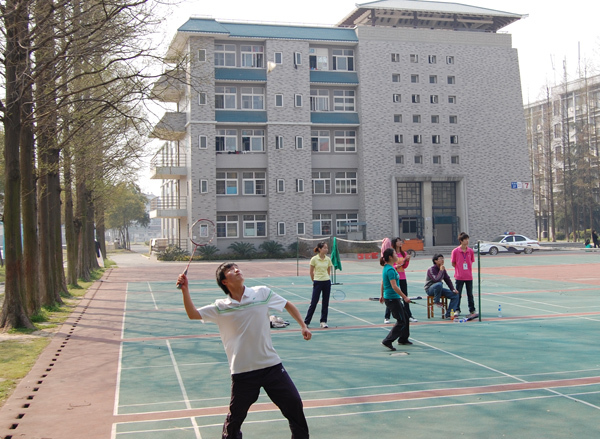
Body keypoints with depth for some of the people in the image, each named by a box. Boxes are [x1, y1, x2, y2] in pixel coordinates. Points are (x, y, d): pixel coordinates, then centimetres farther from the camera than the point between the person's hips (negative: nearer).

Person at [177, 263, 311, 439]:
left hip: (271, 365, 1)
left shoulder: (262, 293, -1)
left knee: (294, 404, 5)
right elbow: (193, 314, -7)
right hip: (242, 371, -1)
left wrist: (303, 326, 7)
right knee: (235, 416, 8)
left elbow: (289, 305, 11)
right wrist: (185, 290, -17)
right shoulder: (220, 307, -2)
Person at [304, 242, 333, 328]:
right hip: (317, 282, -4)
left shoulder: (328, 259, 4)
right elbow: (311, 272, 1)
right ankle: (306, 322, 7)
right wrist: (314, 281, 7)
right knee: (314, 302, -3)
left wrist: (326, 279, 11)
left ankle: (323, 322, 16)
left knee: (325, 303, 6)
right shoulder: (314, 259, -7)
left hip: (327, 282, 4)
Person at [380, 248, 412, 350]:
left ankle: (403, 339, 33)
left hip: (390, 298, 10)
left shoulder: (387, 268, 10)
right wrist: (405, 297, -22)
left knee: (405, 317, 20)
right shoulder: (390, 270, -20)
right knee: (401, 322, -6)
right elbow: (394, 286, -25)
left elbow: (382, 283, 19)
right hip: (392, 299, -10)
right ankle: (387, 341, -5)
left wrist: (382, 296, 29)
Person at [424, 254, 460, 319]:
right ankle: (436, 301, -19)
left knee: (455, 295, -7)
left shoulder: (443, 269, 7)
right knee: (439, 284, -41)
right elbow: (436, 279, -31)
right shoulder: (431, 269, -16)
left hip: (439, 289, 8)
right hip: (430, 289, -8)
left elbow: (447, 280, 15)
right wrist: (441, 271, -24)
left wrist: (453, 289, 5)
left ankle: (449, 313, -11)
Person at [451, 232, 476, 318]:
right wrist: (460, 269, -1)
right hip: (459, 277, -2)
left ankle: (472, 310, 20)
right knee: (458, 294, 2)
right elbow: (453, 263, 0)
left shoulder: (471, 251, 1)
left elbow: (471, 262, 13)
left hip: (469, 276, 3)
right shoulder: (455, 251, -7)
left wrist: (467, 269, 3)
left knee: (470, 294, 11)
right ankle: (457, 310, 11)